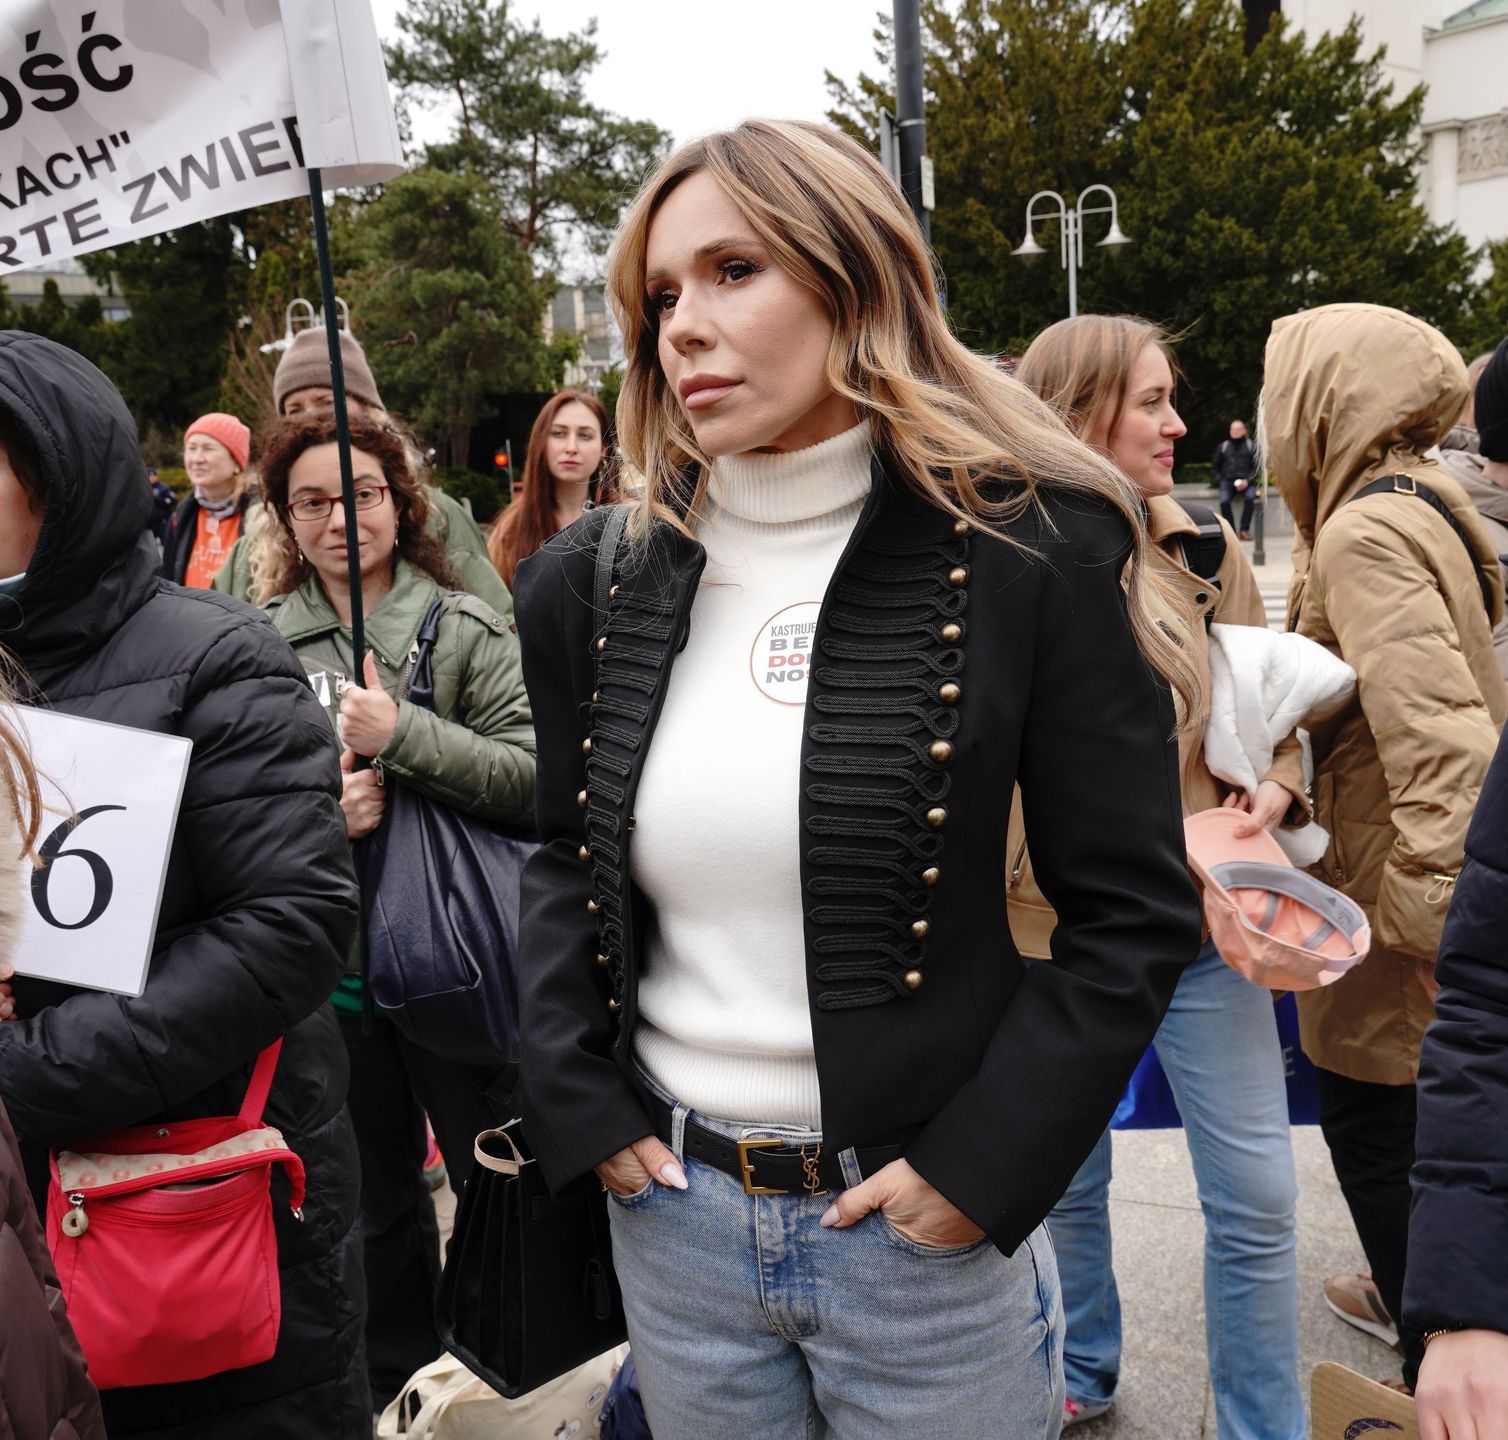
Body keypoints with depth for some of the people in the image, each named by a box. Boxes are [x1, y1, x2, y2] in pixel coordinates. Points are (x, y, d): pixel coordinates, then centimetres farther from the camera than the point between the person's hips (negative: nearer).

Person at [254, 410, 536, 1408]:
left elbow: (536, 775, -14)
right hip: (332, 965, 3)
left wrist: (403, 734, -23)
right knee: (375, 1201, 20)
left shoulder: (465, 628, -5)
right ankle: (395, 1383, 42)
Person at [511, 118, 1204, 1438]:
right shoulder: (598, 582, 0)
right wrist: (580, 1110, 1)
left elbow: (1136, 910, -8)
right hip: (671, 1216, 4)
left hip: (927, 1229, -3)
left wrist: (981, 1166, -12)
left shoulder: (1035, 547, -11)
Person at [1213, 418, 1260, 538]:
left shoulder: (1250, 446, 8)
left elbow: (1257, 466, 3)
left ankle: (1245, 529, -23)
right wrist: (1219, 480, 2)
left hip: (1245, 481, -1)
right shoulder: (1223, 446, 15)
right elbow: (1214, 465, 19)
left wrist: (1247, 481, -12)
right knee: (1224, 501, -28)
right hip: (1227, 480, 1)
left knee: (1250, 497, -31)